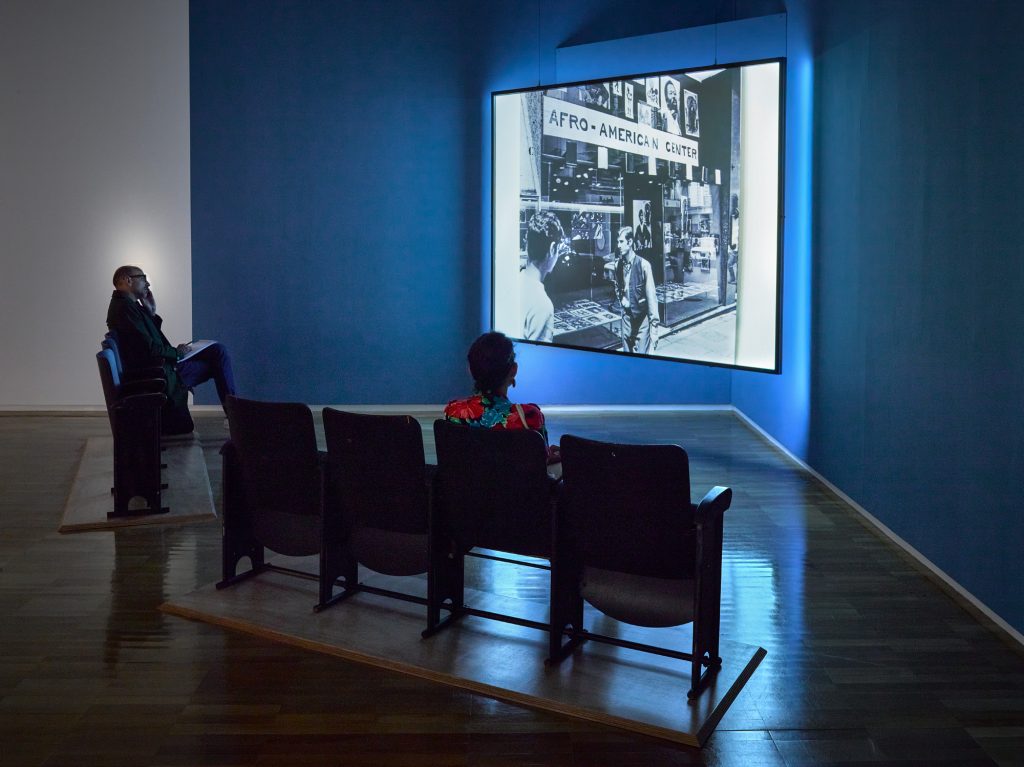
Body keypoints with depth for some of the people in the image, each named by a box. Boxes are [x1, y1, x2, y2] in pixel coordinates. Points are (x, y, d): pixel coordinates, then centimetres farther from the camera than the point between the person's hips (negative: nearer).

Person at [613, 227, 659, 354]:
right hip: (627, 315, 5)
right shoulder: (618, 265, 3)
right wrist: (621, 299, 3)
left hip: (642, 317, -5)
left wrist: (654, 324, -18)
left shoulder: (643, 264, -15)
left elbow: (651, 296, -15)